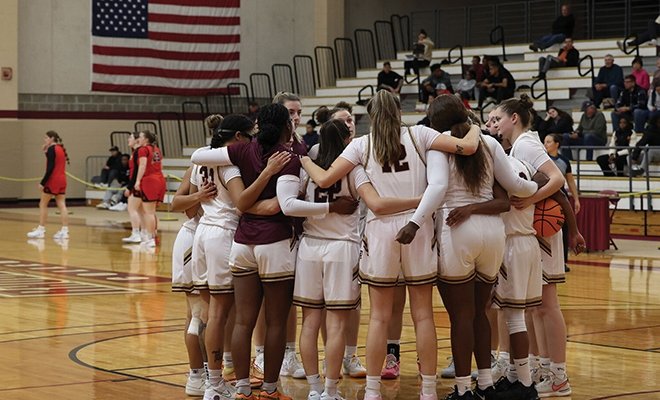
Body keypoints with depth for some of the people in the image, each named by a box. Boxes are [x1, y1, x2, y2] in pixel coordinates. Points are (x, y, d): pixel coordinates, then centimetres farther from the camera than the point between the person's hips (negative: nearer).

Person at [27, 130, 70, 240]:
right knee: (61, 205, 3)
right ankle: (64, 230, -3)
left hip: (53, 180, -8)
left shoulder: (51, 149, -12)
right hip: (62, 180, 8)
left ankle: (41, 230, 3)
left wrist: (43, 182, -18)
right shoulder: (61, 149, 13)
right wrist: (46, 152, 12)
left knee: (43, 204, 2)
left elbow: (50, 168, -19)